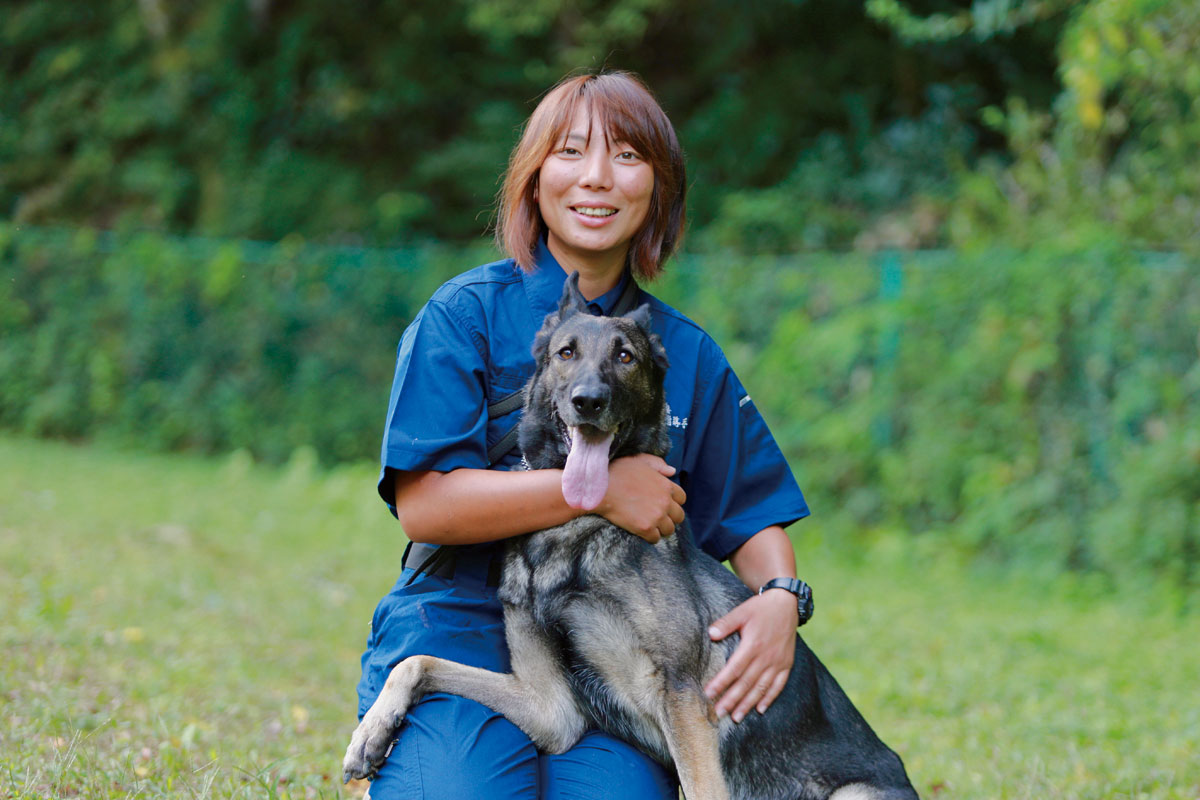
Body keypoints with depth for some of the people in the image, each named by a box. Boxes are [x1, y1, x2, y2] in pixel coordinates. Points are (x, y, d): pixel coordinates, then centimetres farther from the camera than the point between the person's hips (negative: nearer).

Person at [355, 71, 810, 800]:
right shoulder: (468, 314, -3)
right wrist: (598, 490, -16)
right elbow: (423, 505, -12)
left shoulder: (688, 353, 10)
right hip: (459, 648, -2)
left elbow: (751, 518, 13)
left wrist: (779, 598, -10)